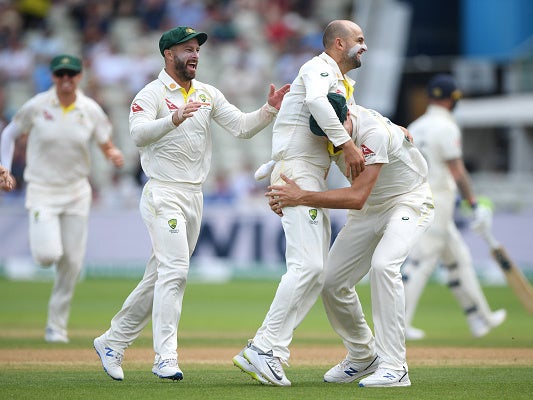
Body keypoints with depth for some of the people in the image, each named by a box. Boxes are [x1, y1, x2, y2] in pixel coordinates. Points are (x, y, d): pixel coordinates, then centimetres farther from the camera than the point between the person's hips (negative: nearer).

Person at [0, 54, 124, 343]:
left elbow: (107, 148, 4)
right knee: (47, 254, -20)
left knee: (72, 262, 1)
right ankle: (40, 235, 19)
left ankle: (57, 325, 17)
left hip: (77, 192, 2)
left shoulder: (91, 110, -3)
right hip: (42, 191, -2)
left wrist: (115, 155, -20)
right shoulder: (36, 107, -8)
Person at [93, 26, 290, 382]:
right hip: (164, 195, -7)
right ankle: (166, 358, -18)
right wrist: (174, 119, -40)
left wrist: (270, 110, -12)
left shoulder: (209, 94, 13)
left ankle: (113, 342, 22)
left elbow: (242, 127, 5)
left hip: (195, 198, 7)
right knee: (174, 271, -18)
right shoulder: (152, 94, -7)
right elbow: (139, 134, -24)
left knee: (161, 276, 10)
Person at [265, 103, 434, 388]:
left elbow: (357, 197, -37)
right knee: (331, 281, 0)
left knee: (383, 264, -32)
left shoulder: (373, 132, -34)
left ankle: (394, 367, -30)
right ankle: (363, 356, 23)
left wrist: (302, 197, -37)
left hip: (409, 203, -7)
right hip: (369, 210, 7)